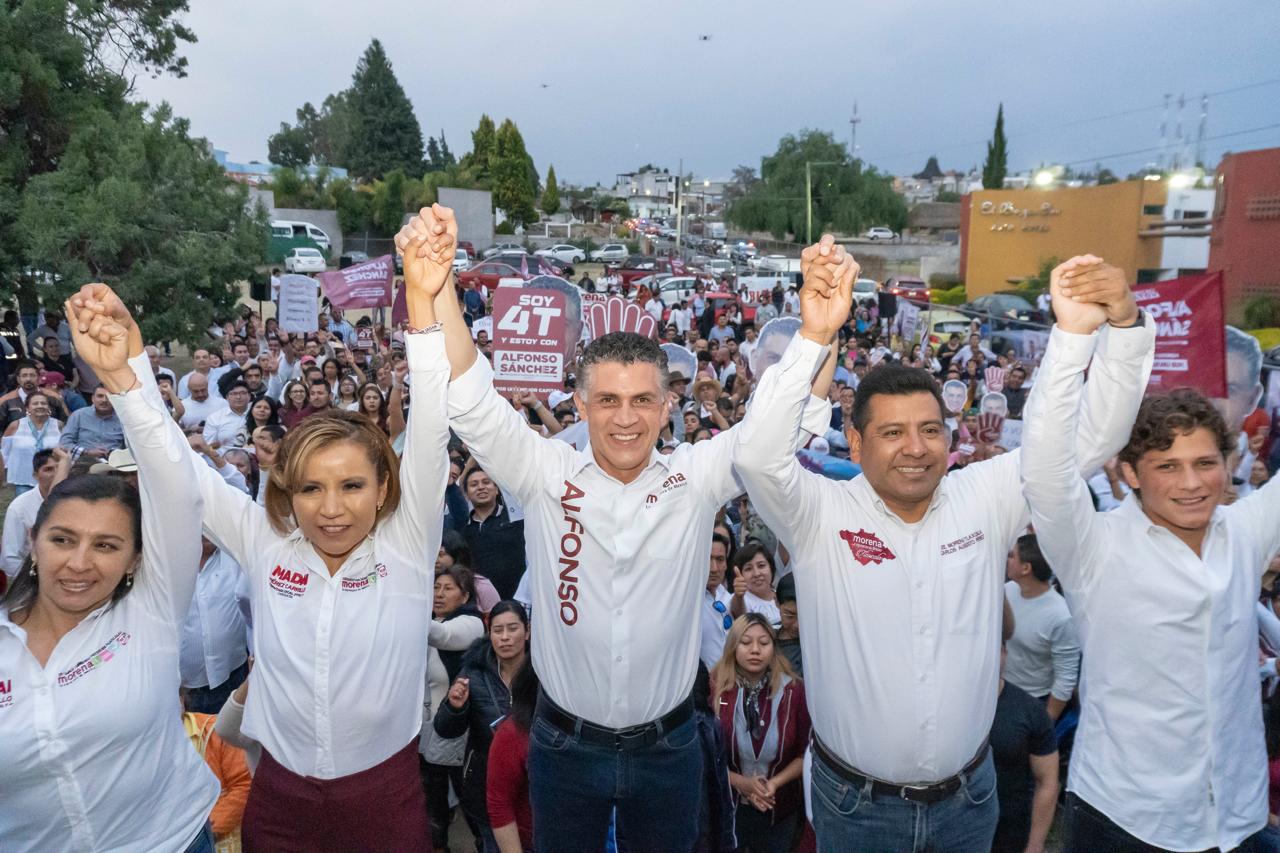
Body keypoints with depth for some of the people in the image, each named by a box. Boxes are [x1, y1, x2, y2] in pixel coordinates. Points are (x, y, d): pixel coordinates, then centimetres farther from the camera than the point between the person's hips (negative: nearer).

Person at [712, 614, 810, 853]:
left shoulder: (793, 691, -10)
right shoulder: (714, 690, -15)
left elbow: (806, 753, -3)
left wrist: (775, 783, -16)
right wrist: (741, 782, -17)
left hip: (779, 808, 2)